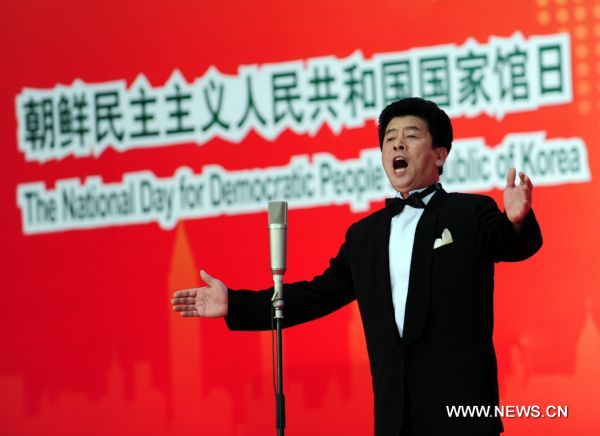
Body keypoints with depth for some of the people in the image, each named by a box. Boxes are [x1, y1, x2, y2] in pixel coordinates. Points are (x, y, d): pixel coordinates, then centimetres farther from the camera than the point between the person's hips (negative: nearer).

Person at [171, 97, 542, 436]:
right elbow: (320, 294, 21)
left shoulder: (469, 213, 2)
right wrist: (235, 305, 16)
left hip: (461, 403, -5)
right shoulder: (365, 234, 19)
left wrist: (517, 220, -41)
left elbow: (514, 245, -16)